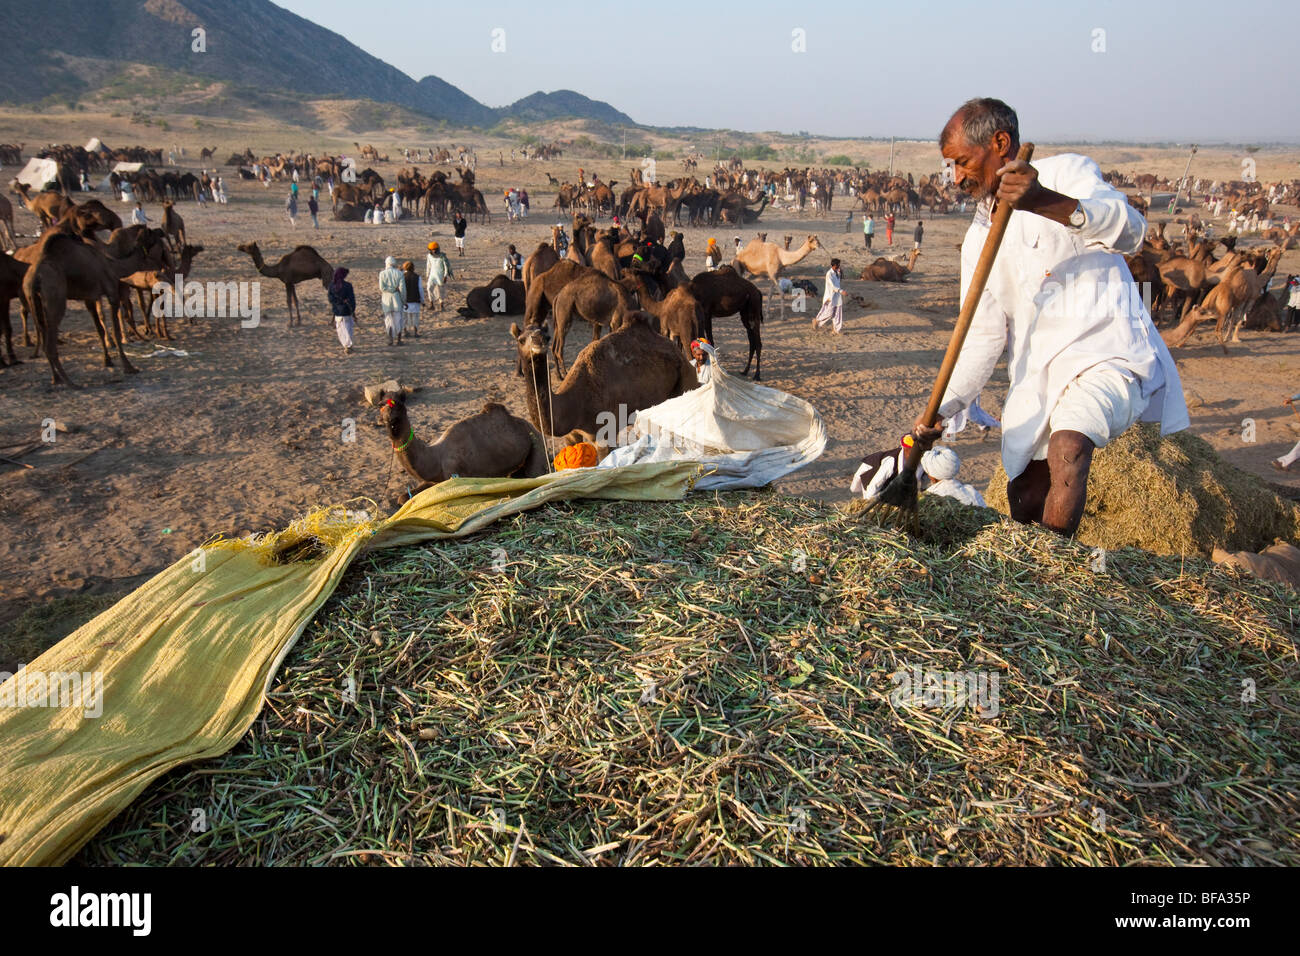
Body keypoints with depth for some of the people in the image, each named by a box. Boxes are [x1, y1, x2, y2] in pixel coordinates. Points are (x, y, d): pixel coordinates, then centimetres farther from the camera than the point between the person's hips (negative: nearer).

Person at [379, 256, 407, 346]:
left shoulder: (382, 273, -3)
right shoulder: (399, 273, -4)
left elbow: (382, 287, -13)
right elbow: (402, 288, -6)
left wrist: (391, 289, -6)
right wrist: (404, 301, 0)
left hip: (386, 299, 0)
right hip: (397, 298, 0)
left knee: (388, 320, 9)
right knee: (398, 320, 7)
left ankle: (391, 339, 1)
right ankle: (398, 340, 8)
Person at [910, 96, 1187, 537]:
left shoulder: (1065, 173, -2)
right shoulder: (978, 238, 14)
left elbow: (1129, 230, -23)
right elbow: (982, 335, 8)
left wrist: (1047, 202, -41)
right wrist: (941, 410, -4)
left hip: (1108, 353, -7)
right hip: (1036, 377, 7)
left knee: (1068, 446, -31)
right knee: (1025, 505, 6)